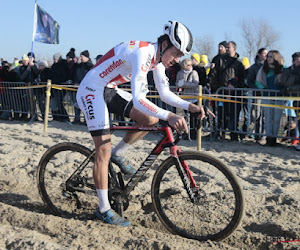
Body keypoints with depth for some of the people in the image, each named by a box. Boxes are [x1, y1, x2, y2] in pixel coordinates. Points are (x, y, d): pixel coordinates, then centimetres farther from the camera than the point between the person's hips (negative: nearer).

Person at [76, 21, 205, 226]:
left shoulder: (157, 58, -1)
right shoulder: (142, 53, -28)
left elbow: (165, 93, 4)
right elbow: (138, 99, -37)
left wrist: (189, 106, -10)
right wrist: (168, 116, -47)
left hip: (110, 90, 8)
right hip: (91, 91, -8)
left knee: (151, 120, -4)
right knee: (103, 151, -9)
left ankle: (118, 154, 15)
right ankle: (104, 209, 3)